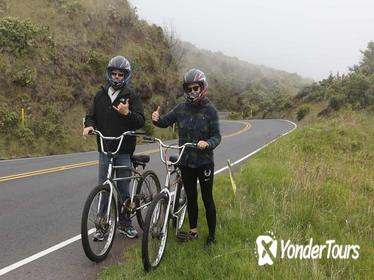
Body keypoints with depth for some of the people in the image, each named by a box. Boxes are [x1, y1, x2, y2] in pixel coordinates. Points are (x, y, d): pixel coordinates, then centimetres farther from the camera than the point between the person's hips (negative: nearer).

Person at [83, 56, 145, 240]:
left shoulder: (131, 97, -2)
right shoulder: (100, 95, 8)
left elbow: (141, 122, -9)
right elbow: (92, 115, 10)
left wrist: (127, 113, -28)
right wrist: (89, 125, -13)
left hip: (124, 151, -2)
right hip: (105, 150, 2)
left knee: (124, 189, 7)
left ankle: (124, 223, 23)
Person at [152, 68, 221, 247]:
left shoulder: (210, 110, -9)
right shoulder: (181, 108, 1)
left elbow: (216, 136, -10)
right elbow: (165, 122, 10)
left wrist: (207, 143, -32)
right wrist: (157, 119, -14)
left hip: (204, 162, -3)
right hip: (185, 162, 4)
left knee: (207, 199, 5)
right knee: (191, 197, 15)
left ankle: (212, 235, 19)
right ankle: (193, 230, 30)